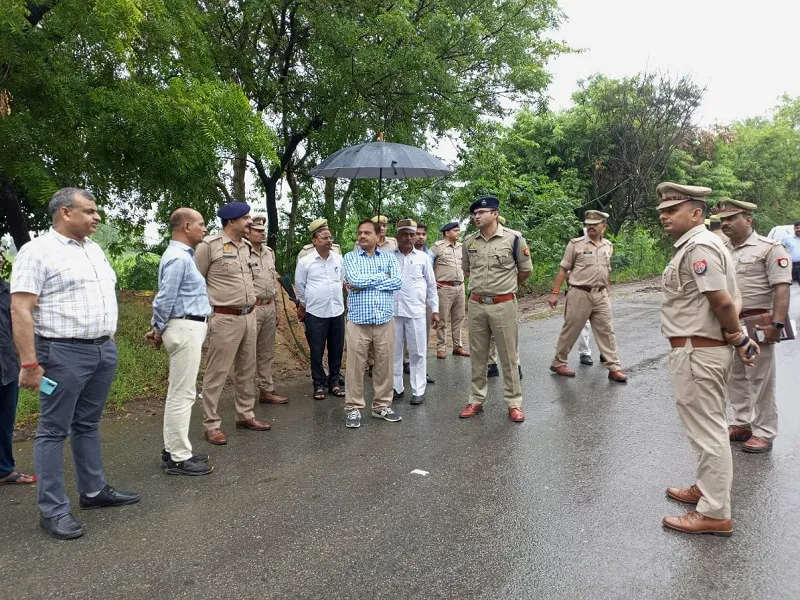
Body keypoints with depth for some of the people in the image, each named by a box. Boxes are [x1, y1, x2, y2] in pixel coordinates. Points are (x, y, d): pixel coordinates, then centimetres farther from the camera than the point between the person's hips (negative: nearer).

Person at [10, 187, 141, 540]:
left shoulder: (94, 250, 14)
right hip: (64, 353, -7)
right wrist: (29, 363, -19)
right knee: (54, 430, 2)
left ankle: (94, 491, 28)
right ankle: (53, 510, 10)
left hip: (104, 350, 8)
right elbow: (21, 310, -15)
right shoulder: (38, 251, -10)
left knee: (88, 424, 17)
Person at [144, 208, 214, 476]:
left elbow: (166, 298, 18)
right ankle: (179, 458, 3)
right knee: (183, 394, -5)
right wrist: (158, 331, -4)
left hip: (189, 328, 11)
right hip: (185, 329, -11)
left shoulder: (183, 255, 16)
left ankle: (172, 450, 24)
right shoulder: (178, 257, -17)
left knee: (178, 392, 14)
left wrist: (158, 329, 16)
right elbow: (164, 299, -17)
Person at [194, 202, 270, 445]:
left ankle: (245, 415, 29)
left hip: (249, 316, 8)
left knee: (247, 370, 15)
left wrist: (250, 308, 17)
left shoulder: (246, 246, 11)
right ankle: (211, 425, 9)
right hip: (225, 319, -7)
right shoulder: (209, 246, -11)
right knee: (216, 373, 0)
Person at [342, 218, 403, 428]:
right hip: (358, 321, -2)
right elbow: (355, 279, -15)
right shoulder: (350, 257, 4)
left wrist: (366, 282, -11)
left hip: (385, 321, 2)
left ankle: (382, 406, 23)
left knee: (385, 365, 9)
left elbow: (398, 282, -8)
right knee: (355, 366, 3)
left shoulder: (389, 256, 7)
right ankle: (353, 409, 14)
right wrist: (382, 276, -7)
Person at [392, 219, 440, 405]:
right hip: (392, 311, 1)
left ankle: (418, 390, 12)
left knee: (417, 353, 3)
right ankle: (396, 387, 20)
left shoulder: (423, 257, 6)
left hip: (416, 311, 0)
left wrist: (435, 310, 4)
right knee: (394, 352, 8)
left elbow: (431, 285, 9)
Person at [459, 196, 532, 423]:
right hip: (476, 305, 4)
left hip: (503, 305, -4)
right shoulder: (469, 242, 4)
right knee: (477, 355, 12)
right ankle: (476, 400, 24)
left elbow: (526, 270, 4)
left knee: (508, 356, 5)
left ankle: (514, 403, 16)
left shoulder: (513, 239, -7)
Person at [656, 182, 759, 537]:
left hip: (696, 353, -11)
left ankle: (715, 514, 12)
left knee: (707, 431, 0)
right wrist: (736, 336, 1)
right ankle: (707, 489, 39)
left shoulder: (698, 246, -19)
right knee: (708, 427, 22)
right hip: (704, 350, 11)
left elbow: (722, 300, -24)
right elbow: (732, 298, 15)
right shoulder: (697, 245, 14)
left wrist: (737, 336, -7)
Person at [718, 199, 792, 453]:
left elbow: (782, 288, -14)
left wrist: (777, 323, -22)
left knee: (760, 380, 2)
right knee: (734, 378, 15)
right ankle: (742, 424, 29)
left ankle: (764, 433, 12)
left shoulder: (769, 248, -7)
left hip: (756, 324, -6)